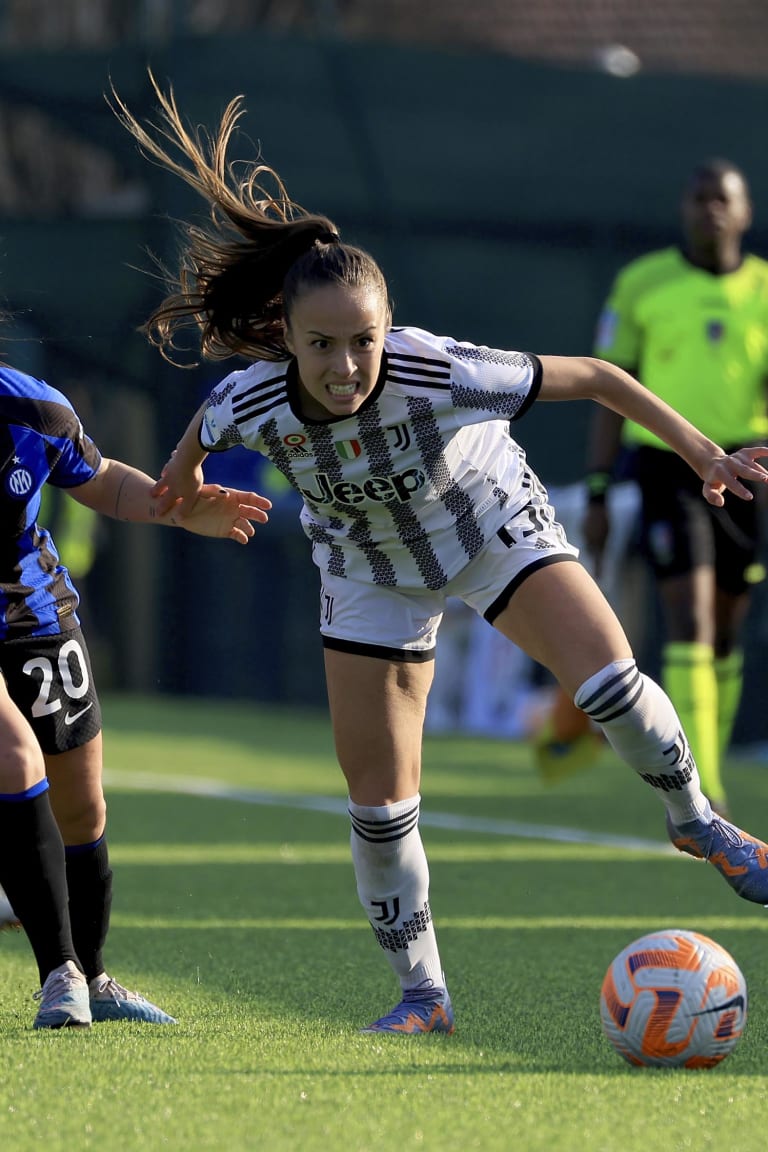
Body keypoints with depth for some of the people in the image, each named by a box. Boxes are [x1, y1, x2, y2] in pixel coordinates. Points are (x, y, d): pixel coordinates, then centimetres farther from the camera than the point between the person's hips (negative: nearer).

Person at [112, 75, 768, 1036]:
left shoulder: (438, 375, -37)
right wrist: (184, 474, 18)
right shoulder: (251, 406, -30)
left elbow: (592, 377, -26)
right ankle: (421, 997, 18)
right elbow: (200, 431, -4)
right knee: (378, 803, -1)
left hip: (496, 530, -2)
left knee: (606, 681, -25)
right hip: (372, 573, 2)